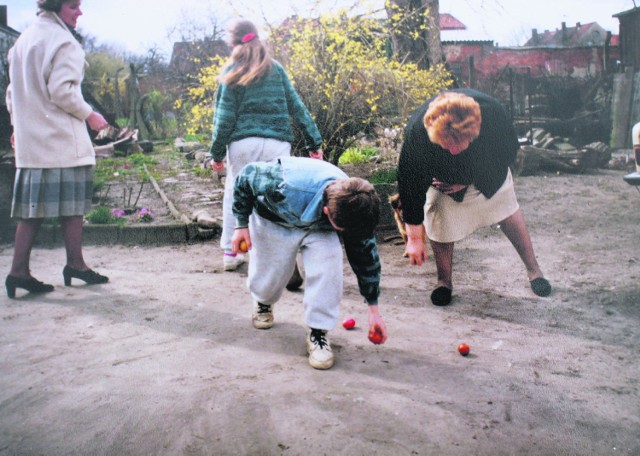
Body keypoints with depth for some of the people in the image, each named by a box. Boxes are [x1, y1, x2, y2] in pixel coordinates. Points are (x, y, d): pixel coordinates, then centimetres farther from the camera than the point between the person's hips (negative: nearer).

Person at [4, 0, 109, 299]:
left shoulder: (23, 39, 17)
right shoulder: (63, 41, -9)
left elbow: (14, 90, 19)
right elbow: (62, 91, -17)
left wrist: (18, 125, 23)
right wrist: (89, 116, -5)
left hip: (29, 140, 8)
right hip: (62, 139, -8)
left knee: (32, 208, 8)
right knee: (72, 205, 3)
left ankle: (19, 271, 7)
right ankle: (75, 264, 10)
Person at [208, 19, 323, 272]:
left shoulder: (231, 73, 4)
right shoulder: (276, 69, 10)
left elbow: (225, 117, 0)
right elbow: (296, 106, 8)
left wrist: (217, 152, 5)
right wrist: (314, 141, 10)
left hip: (242, 144, 0)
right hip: (276, 143, 1)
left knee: (235, 194, 12)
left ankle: (231, 253, 17)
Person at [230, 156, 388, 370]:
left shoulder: (354, 210, -30)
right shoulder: (286, 186, -45)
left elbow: (365, 254, -14)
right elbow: (246, 176, -24)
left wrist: (374, 310, -8)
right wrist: (242, 224, -15)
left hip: (318, 225, 2)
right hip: (274, 221, -2)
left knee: (328, 266, -25)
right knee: (268, 277, 5)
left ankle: (318, 332, -10)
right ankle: (263, 304, 45)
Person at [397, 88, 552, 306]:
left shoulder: (492, 111, -39)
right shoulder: (416, 132, -41)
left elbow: (509, 150, -16)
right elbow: (410, 183, -29)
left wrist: (467, 180, -20)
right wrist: (414, 238, -23)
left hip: (489, 170, 2)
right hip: (441, 174, -1)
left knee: (508, 210, 10)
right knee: (440, 222, -6)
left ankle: (533, 269, 30)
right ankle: (444, 281, 19)